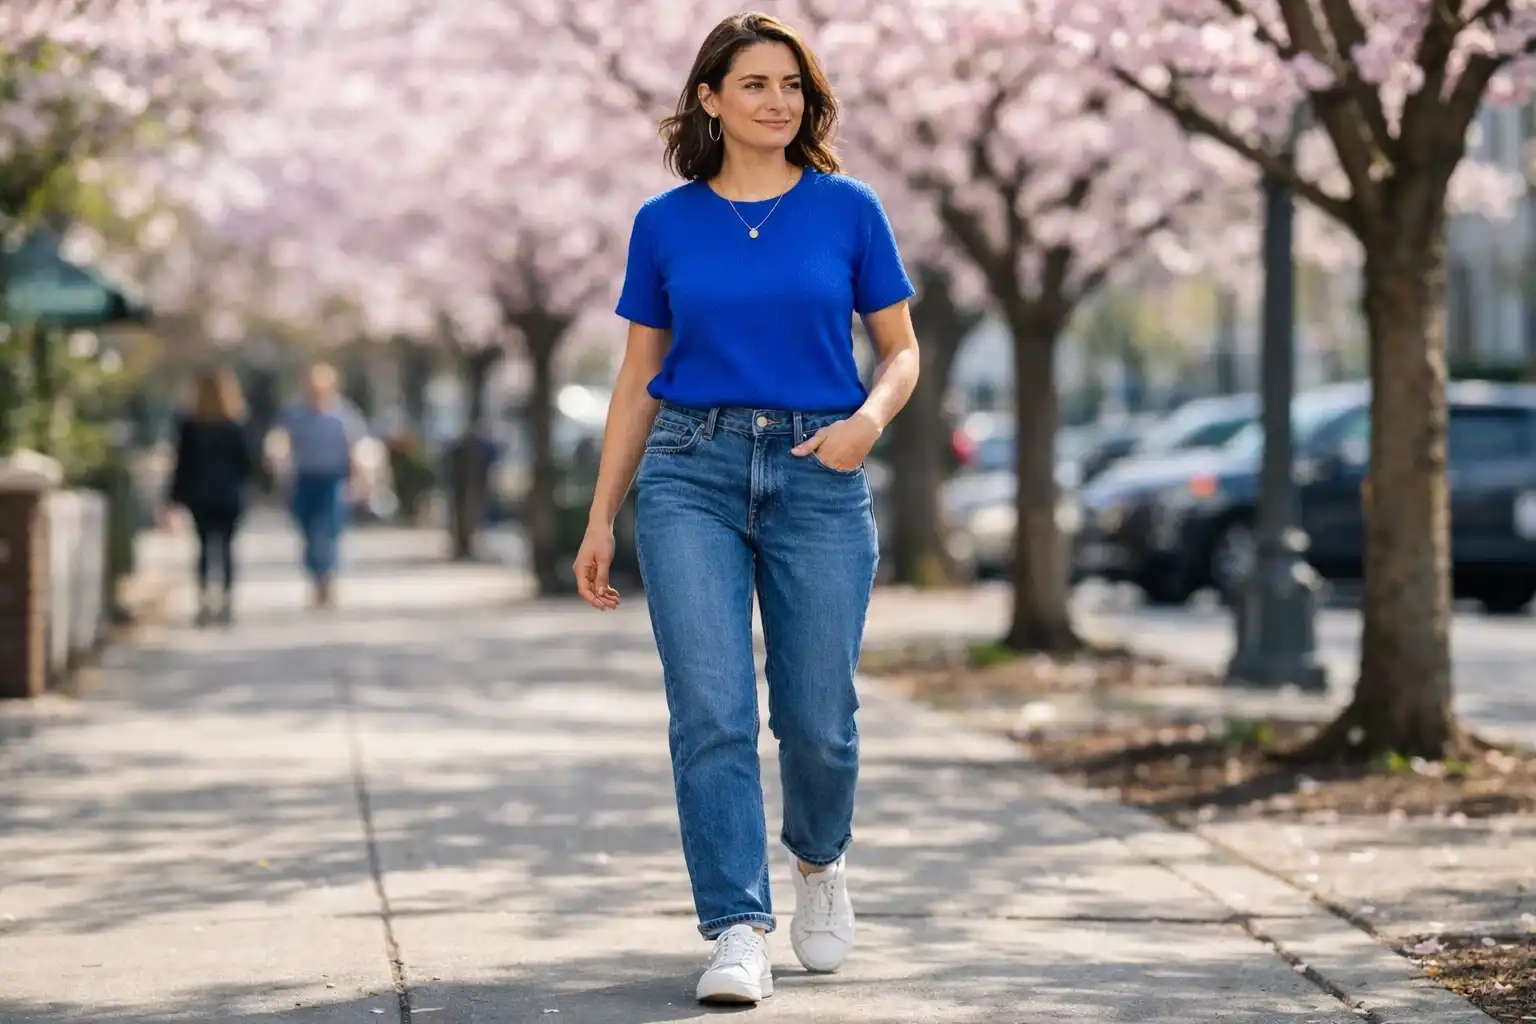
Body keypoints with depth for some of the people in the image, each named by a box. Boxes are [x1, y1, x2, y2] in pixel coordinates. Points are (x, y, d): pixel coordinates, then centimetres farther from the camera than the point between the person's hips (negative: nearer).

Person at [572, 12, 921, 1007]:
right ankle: (739, 933, -7)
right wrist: (601, 521, 8)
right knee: (711, 711, -11)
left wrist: (869, 418, -14)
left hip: (819, 478, 0)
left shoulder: (848, 209, 4)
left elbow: (901, 350, 8)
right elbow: (639, 377, 11)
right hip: (692, 474, 0)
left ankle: (819, 859, 35)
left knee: (817, 718, 3)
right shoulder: (666, 224, 6)